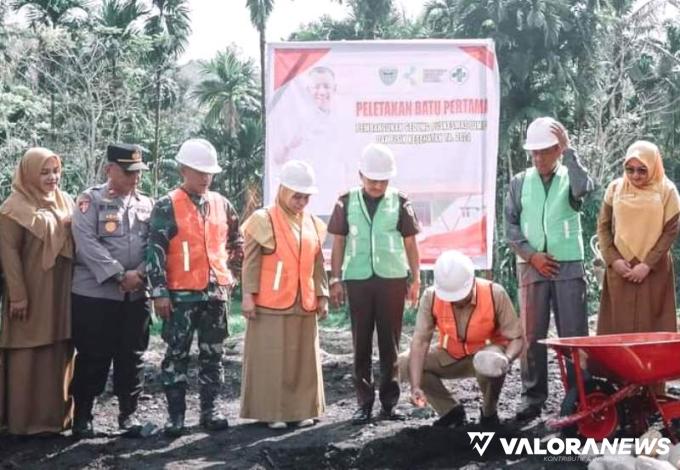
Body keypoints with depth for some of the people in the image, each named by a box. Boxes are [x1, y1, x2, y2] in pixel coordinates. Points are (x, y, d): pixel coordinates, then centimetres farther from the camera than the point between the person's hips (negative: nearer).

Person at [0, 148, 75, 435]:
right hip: (31, 292, -6)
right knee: (27, 356, 0)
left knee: (59, 354, 11)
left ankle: (57, 414, 20)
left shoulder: (66, 202, 10)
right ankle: (24, 419, 8)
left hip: (62, 293, 6)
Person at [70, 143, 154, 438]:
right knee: (93, 358, 1)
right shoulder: (90, 200, -2)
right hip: (95, 292, -4)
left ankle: (129, 413, 19)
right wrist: (119, 275, -17)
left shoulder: (146, 204, 12)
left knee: (132, 356, 8)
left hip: (137, 294, 4)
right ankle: (82, 415, 13)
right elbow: (87, 243, -13)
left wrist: (141, 273, -11)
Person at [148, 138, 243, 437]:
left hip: (217, 293, 4)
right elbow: (155, 251, -10)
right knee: (177, 355, 2)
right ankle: (175, 415, 10)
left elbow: (236, 244, 21)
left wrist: (230, 274, 12)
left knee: (212, 355, 10)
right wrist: (159, 292, -14)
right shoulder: (167, 206, -6)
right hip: (181, 295, -4)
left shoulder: (222, 204, 8)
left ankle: (209, 410, 20)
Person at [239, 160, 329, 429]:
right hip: (270, 305, -5)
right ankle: (272, 412, 6)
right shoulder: (263, 221, -5)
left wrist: (322, 295, 10)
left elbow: (317, 264, 14)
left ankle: (301, 410, 18)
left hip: (304, 305, 5)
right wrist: (248, 295, -12)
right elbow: (251, 263, -7)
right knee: (271, 359, -1)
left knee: (304, 359, 9)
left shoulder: (313, 224, 10)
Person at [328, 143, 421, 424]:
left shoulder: (399, 203, 4)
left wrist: (416, 279, 4)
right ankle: (364, 403, 9)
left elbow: (410, 244, 7)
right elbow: (338, 243, 7)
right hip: (358, 280, 0)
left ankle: (389, 402, 11)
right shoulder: (347, 202, 5)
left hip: (392, 279, 0)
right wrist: (335, 279, 3)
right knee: (361, 343, 3)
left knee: (390, 342, 4)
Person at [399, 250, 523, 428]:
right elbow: (420, 341, -25)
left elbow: (516, 338, -20)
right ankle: (450, 410, 0)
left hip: (486, 354, -3)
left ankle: (488, 414, -5)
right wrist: (416, 386, -36)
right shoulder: (431, 296, -21)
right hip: (449, 358, 3)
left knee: (492, 365, -38)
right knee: (405, 363, -19)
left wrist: (507, 358, -43)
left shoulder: (495, 294, -25)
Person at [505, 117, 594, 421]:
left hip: (569, 266, -1)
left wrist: (568, 150, -16)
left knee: (574, 334, -3)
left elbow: (584, 188, -21)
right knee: (532, 335, 2)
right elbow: (510, 227, 6)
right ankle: (532, 397, 7)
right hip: (531, 266, 2)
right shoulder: (520, 182, 9)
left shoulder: (569, 177, 4)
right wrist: (532, 255, -5)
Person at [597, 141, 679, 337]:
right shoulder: (615, 188, 4)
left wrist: (647, 264, -12)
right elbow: (603, 227, 7)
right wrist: (613, 260, -6)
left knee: (652, 327, -2)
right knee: (618, 326, 0)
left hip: (654, 270, -2)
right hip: (620, 269, 2)